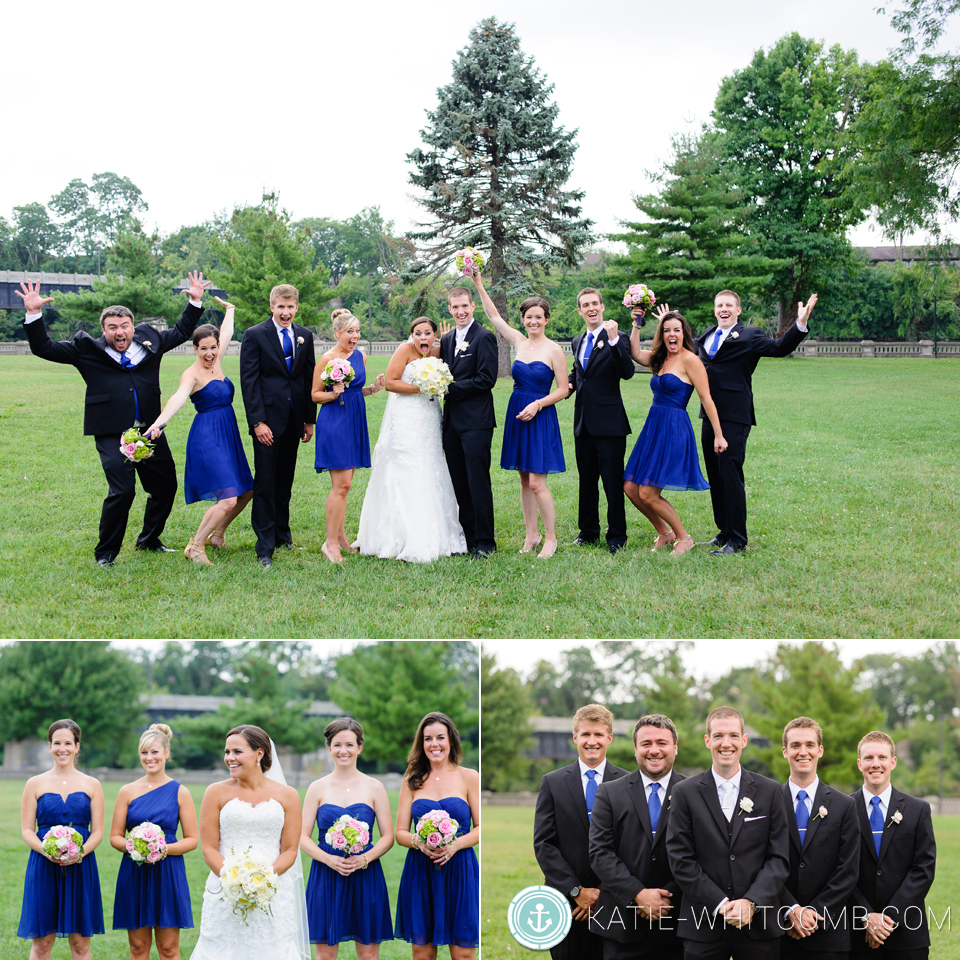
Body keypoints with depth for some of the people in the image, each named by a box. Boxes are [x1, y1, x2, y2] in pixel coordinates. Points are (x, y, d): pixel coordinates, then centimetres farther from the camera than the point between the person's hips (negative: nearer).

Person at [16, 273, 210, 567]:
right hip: (112, 434, -5)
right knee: (122, 491, -16)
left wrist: (195, 302, 21)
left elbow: (181, 333, 27)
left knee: (166, 485, 12)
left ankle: (149, 540, 34)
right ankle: (105, 554, 1)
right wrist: (33, 314, -10)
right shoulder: (87, 350, 1)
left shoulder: (150, 341, 10)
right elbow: (43, 348, 1)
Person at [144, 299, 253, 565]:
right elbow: (179, 397, -33)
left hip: (227, 435, 9)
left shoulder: (215, 364, 8)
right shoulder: (192, 373, -14)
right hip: (208, 437, -9)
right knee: (227, 500, -17)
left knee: (246, 491, 15)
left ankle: (217, 533, 32)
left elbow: (226, 334, 26)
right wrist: (158, 423, -50)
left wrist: (229, 309, 42)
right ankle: (195, 546, -5)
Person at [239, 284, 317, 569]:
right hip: (268, 419, -4)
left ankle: (282, 532, 26)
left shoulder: (304, 336, 10)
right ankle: (265, 547, -2)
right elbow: (249, 381, -8)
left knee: (285, 481, 12)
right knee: (265, 483, -4)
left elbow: (309, 378, 13)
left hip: (294, 419, 4)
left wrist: (310, 419, 10)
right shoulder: (255, 335, -5)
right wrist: (257, 422, -14)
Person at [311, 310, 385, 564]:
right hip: (334, 422, -7)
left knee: (344, 483, 12)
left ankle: (340, 536, 20)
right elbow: (315, 394, -5)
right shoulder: (327, 359, -9)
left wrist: (373, 388, 3)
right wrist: (334, 393, -23)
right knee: (341, 484, -10)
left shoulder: (359, 356, 11)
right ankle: (331, 542, -5)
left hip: (355, 421, 7)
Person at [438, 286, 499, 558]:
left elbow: (487, 379, -14)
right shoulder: (446, 340, 16)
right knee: (460, 485, 10)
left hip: (476, 420, -7)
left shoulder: (484, 337, -7)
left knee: (478, 483, -5)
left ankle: (485, 543, 0)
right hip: (452, 421, 7)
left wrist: (451, 388, -14)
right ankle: (467, 538, 17)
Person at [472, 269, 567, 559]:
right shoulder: (519, 342, 7)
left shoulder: (554, 350, -6)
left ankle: (550, 538, 2)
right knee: (524, 481, 10)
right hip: (517, 415, 5)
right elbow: (493, 316, 11)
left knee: (537, 483, -9)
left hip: (541, 418, -5)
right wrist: (479, 286, 5)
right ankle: (531, 535, 19)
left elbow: (563, 389, -5)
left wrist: (537, 404, -17)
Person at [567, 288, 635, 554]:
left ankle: (616, 536, 4)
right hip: (583, 422, 7)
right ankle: (588, 530, 26)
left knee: (613, 482, -3)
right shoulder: (578, 342, 15)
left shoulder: (617, 339, -7)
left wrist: (613, 340, -30)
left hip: (609, 422, -7)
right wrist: (570, 384, 8)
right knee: (586, 480, 15)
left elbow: (627, 372, -22)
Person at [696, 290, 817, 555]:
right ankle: (724, 531, 24)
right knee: (715, 476, 12)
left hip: (734, 417, -7)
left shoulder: (750, 336, -2)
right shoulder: (707, 335, 16)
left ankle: (737, 539, -4)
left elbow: (779, 347, -15)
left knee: (730, 475, -9)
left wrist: (800, 324, -28)